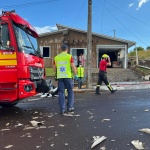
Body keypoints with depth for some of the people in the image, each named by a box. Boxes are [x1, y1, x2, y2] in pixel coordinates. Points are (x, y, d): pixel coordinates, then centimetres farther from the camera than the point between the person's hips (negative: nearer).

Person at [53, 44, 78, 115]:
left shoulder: (56, 57, 8)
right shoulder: (69, 56, -2)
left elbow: (54, 68, 14)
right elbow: (73, 67, -6)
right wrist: (75, 75, 6)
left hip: (59, 77, 3)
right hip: (68, 76, -3)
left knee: (61, 92, 5)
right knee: (70, 92, 11)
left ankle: (62, 109, 4)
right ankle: (70, 107, 10)